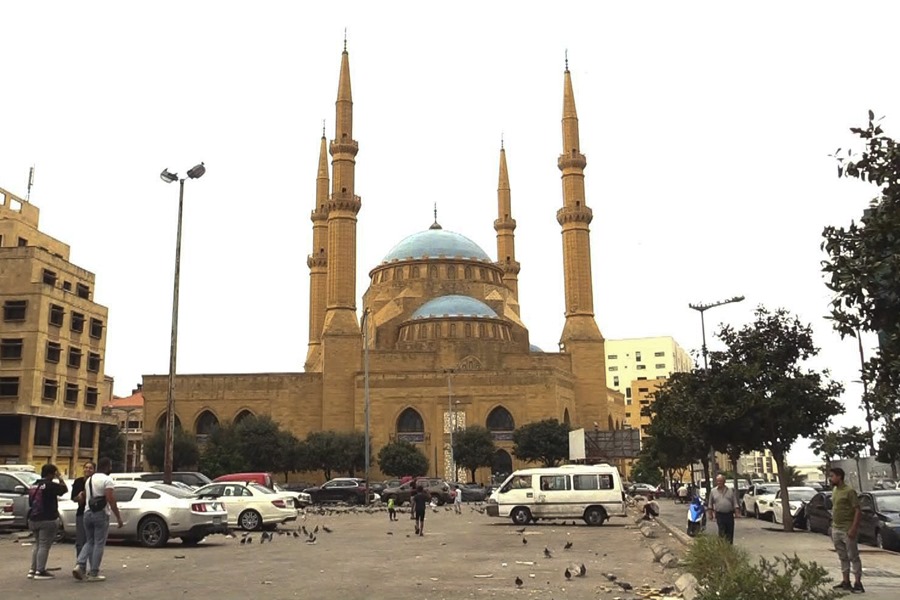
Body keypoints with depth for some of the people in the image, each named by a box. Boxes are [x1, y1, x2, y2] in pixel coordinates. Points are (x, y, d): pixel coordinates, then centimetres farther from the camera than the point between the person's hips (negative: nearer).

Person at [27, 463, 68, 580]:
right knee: (44, 546, -3)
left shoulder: (34, 485, 12)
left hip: (33, 519, 9)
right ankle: (40, 571, -3)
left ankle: (32, 570, 17)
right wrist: (59, 478, 3)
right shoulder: (50, 485, -15)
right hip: (47, 520, -9)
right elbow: (64, 489, -6)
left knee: (37, 545, 18)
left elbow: (31, 502, 17)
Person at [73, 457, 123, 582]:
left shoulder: (89, 479, 14)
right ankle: (94, 573, 2)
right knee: (99, 544, 0)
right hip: (101, 514, -7)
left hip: (87, 513, 7)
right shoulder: (107, 479, -11)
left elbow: (84, 497, 17)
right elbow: (110, 499, -19)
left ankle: (80, 565, -2)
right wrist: (118, 517, -17)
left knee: (89, 542, 17)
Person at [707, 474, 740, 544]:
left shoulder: (730, 491, 6)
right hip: (719, 515, -1)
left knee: (730, 532, 7)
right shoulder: (713, 491, 6)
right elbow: (710, 504, 10)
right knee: (721, 533, -6)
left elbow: (735, 503, 5)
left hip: (729, 514, 1)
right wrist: (710, 514, 7)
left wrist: (737, 512, -4)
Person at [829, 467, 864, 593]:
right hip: (836, 530, 8)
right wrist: (832, 527, 17)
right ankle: (846, 582, 20)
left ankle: (858, 583, 4)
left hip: (847, 530, -8)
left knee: (853, 557, -1)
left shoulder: (849, 491, -14)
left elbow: (858, 511, -15)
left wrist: (853, 529, -21)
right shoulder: (834, 490, 11)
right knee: (843, 557, 13)